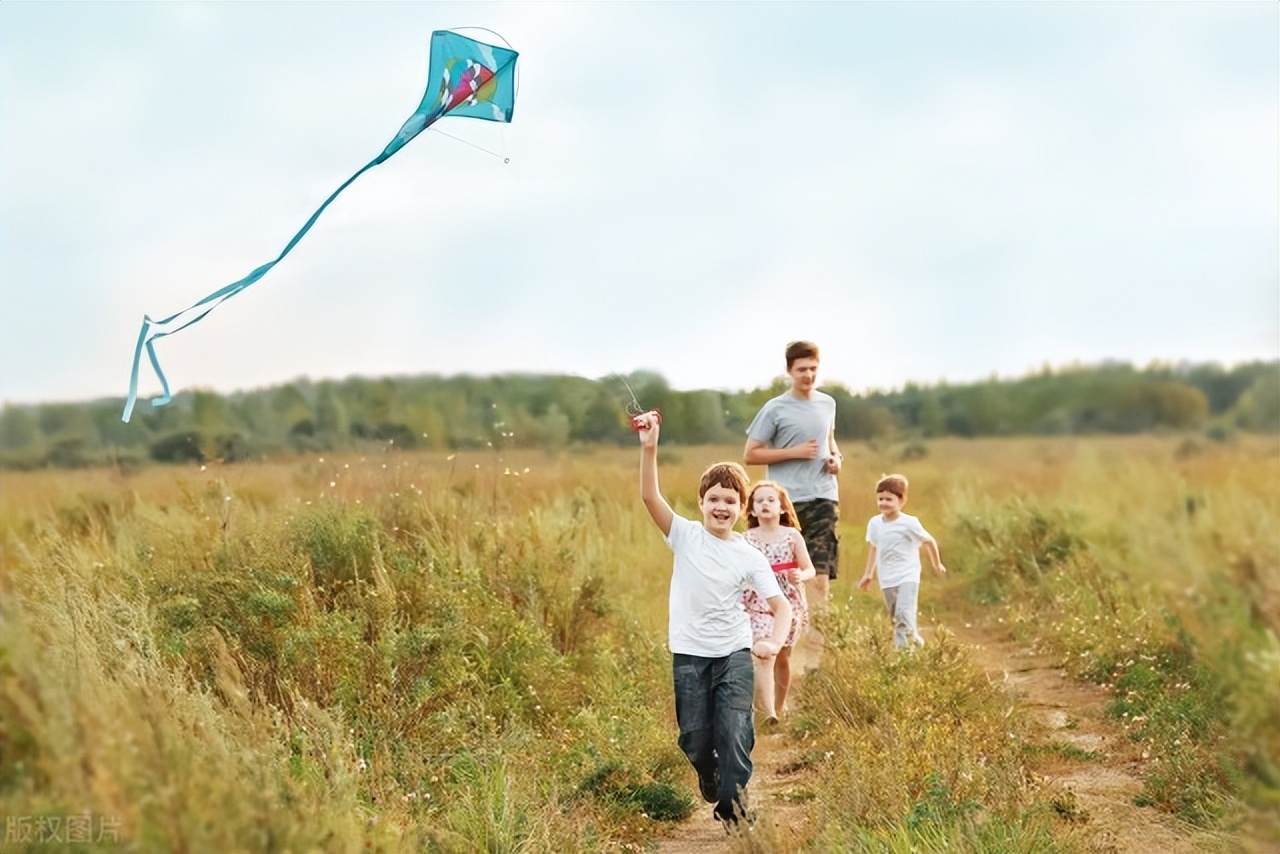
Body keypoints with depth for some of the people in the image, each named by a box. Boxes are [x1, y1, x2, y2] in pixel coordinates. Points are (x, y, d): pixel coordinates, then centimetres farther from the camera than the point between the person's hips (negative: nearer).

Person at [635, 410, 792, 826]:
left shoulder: (750, 557, -3)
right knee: (695, 739, 6)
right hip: (689, 654, 0)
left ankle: (731, 807, 2)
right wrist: (649, 448, -32)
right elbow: (650, 497, -19)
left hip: (734, 652, 0)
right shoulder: (685, 535, -5)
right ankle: (709, 778, 39)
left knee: (735, 733, -13)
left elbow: (781, 605, -4)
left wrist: (775, 641, -24)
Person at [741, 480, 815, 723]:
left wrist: (800, 575, -20)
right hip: (758, 605, -2)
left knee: (783, 659, 14)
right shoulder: (746, 539, -1)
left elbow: (810, 569, 1)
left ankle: (780, 707, 32)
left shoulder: (792, 536, 0)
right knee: (765, 656, -17)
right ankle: (768, 712, -25)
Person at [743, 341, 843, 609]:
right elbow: (750, 455, -4)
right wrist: (794, 452, -11)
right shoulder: (775, 409, -4)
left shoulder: (827, 403, 11)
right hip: (788, 501, -3)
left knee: (822, 569, -4)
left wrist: (836, 456, 7)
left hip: (824, 498, 3)